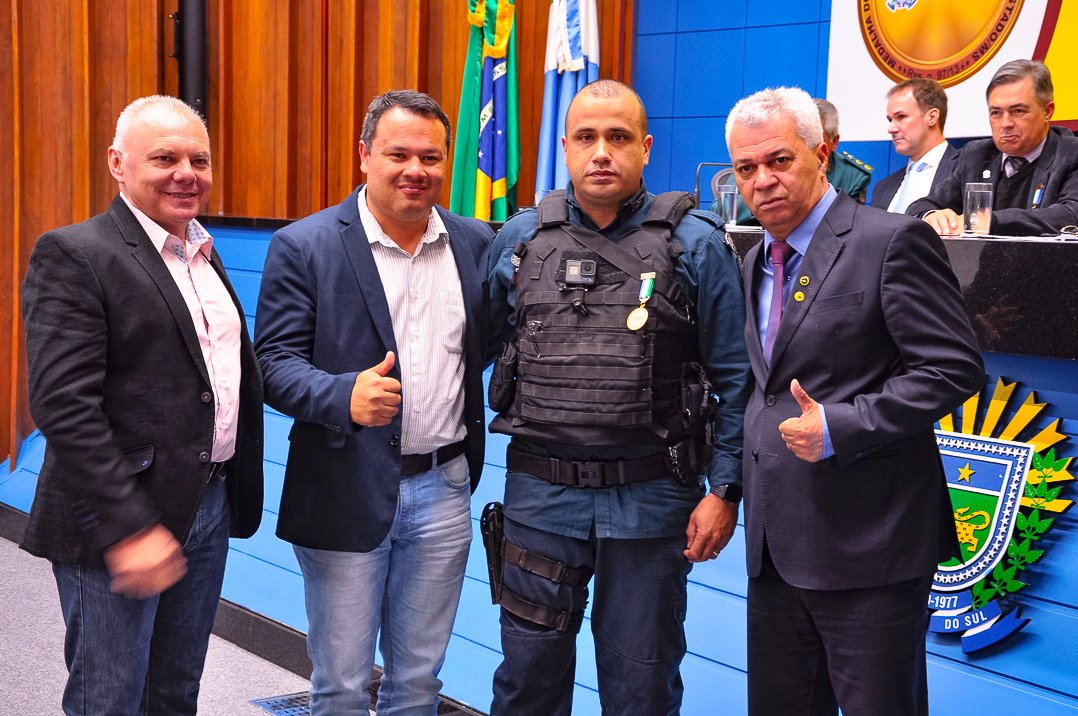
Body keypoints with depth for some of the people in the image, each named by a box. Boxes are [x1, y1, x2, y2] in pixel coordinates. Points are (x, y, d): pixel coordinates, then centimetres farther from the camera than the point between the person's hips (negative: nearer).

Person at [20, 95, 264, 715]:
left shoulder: (204, 252, 12)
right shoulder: (73, 256, -13)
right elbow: (64, 407, -21)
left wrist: (237, 493, 11)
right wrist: (126, 529, -24)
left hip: (209, 506, 7)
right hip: (118, 524, -7)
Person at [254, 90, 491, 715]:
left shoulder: (475, 243, 5)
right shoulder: (304, 246, -6)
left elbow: (485, 344, 12)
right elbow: (276, 362, -10)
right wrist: (345, 396, -28)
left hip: (443, 490, 3)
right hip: (346, 493, -3)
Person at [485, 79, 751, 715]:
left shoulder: (695, 244, -4)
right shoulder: (520, 240, 4)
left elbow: (735, 378, -3)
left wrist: (724, 491, -7)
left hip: (651, 497, -2)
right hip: (541, 494, 2)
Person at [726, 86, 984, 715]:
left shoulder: (892, 242, -11)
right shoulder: (756, 262, 14)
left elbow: (954, 368, -15)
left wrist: (841, 427, -21)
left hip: (869, 543, -7)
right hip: (777, 545, 8)